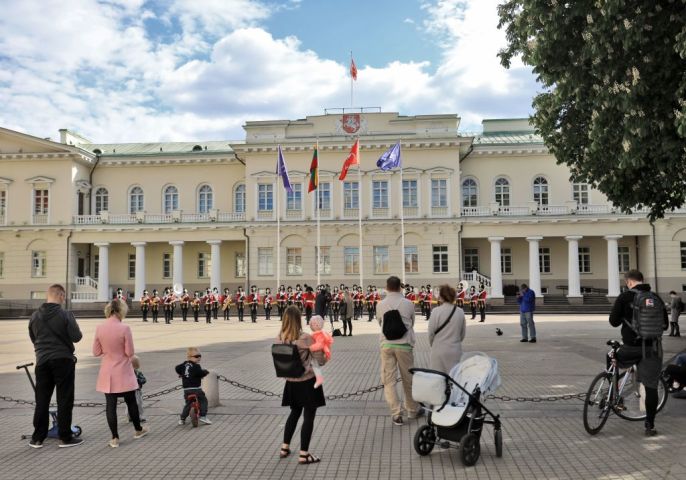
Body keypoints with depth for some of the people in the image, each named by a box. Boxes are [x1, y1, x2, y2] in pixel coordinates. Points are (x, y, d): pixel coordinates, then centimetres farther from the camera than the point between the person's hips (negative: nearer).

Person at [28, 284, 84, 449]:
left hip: (42, 361, 5)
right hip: (63, 360, -4)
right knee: (65, 400, 3)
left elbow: (33, 338, 12)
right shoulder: (65, 315, -13)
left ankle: (37, 438, 17)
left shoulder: (35, 316, 3)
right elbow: (76, 337, -12)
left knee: (41, 400, 12)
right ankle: (65, 437, 8)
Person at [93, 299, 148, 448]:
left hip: (107, 373, 2)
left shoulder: (99, 328, -6)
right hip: (123, 372, -2)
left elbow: (96, 352, 1)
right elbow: (130, 352, -13)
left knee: (110, 404, 6)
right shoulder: (124, 328, -17)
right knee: (131, 401, 14)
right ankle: (138, 430, 31)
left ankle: (115, 438, 9)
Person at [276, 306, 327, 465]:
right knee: (309, 417, 5)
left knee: (294, 413, 23)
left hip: (291, 383, 5)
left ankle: (284, 448, 29)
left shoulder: (279, 339, -6)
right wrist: (326, 355, 7)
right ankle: (304, 455, 8)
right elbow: (320, 361, -13)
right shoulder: (306, 338, -20)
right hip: (307, 382, -5)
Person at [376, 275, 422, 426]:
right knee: (408, 379, 13)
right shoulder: (408, 304, -3)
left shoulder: (381, 304, -1)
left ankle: (396, 413, 0)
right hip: (404, 345, 0)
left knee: (388, 380, 6)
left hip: (386, 344, 0)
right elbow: (412, 323, 10)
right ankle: (413, 410, 27)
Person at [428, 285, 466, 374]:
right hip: (455, 351, 3)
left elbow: (431, 332, -6)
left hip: (439, 351, -3)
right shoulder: (460, 312, -3)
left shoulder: (436, 311, -13)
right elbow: (463, 333, 7)